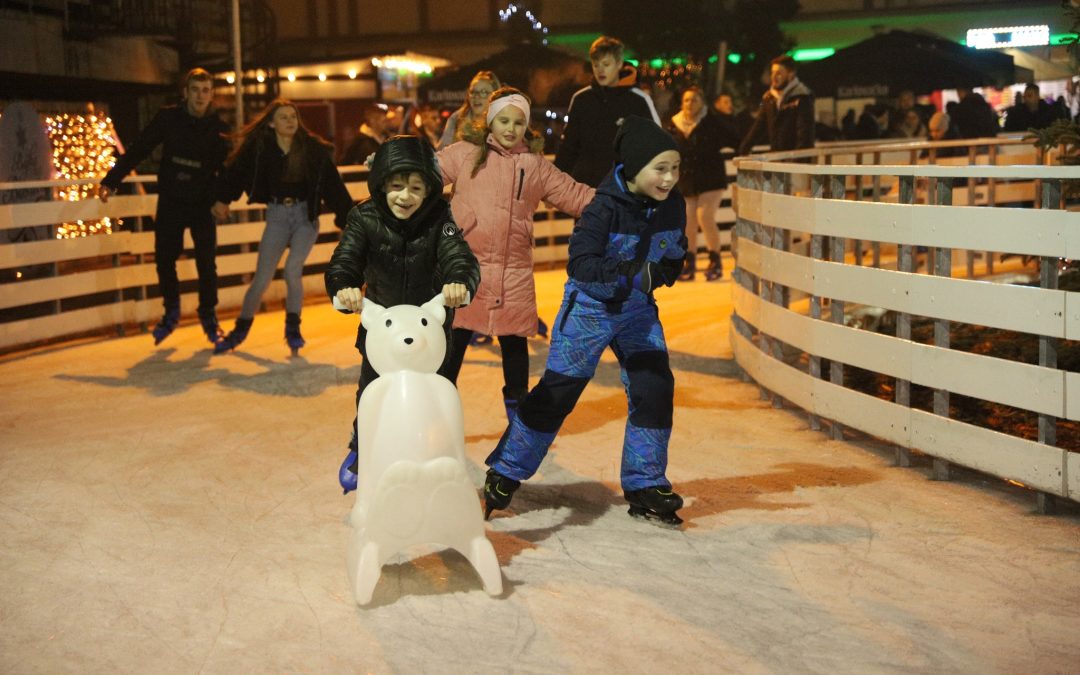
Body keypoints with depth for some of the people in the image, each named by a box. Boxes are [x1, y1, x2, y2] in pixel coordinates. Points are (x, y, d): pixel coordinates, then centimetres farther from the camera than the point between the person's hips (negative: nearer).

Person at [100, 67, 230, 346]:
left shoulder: (219, 127, -4)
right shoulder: (168, 117, -3)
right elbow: (137, 151, -1)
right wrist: (110, 181, -5)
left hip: (202, 205, -1)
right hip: (170, 202, 1)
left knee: (207, 264, -2)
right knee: (164, 259, 2)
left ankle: (208, 315, 16)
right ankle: (171, 311, 23)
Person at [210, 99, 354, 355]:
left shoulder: (313, 149, -12)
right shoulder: (259, 148, -10)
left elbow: (333, 185, -10)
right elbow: (235, 170, -12)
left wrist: (349, 219, -11)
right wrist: (222, 199, -25)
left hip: (306, 215, -1)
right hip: (276, 216, 1)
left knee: (292, 271, -18)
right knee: (261, 279, 0)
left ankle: (293, 328, 4)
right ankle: (240, 330, 20)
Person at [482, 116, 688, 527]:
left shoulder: (673, 206, -8)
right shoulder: (605, 208, -25)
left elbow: (674, 252, 8)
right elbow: (580, 265, -31)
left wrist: (668, 269, -16)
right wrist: (634, 274, -42)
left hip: (639, 309, 5)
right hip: (591, 306, -5)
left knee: (655, 389, -2)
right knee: (556, 393, 0)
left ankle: (645, 486, 13)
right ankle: (505, 473, 15)